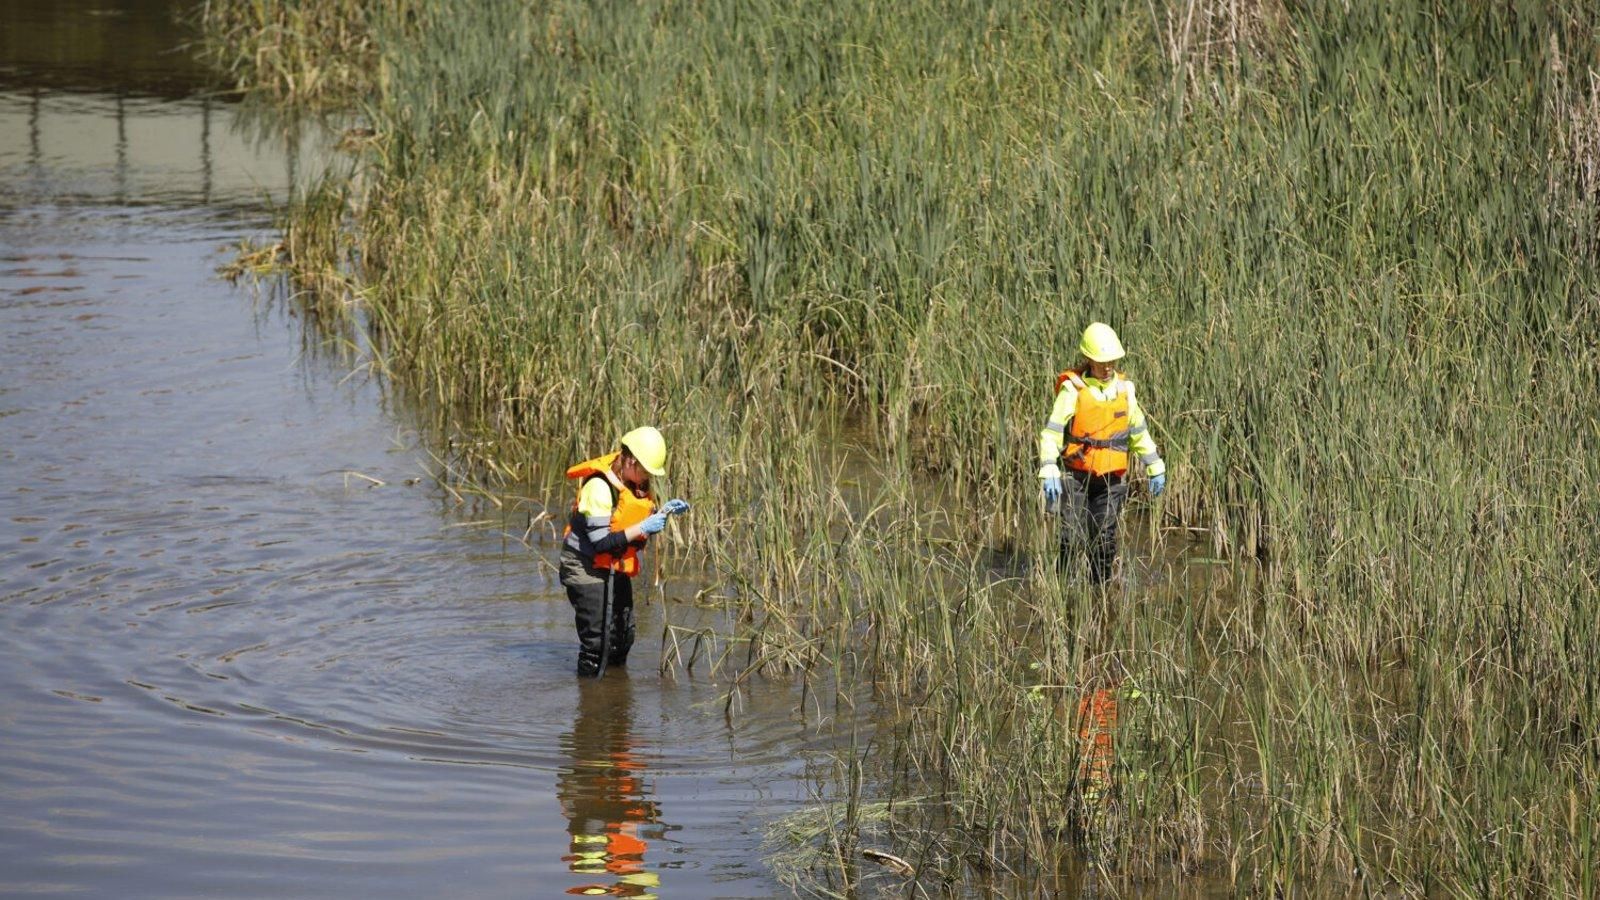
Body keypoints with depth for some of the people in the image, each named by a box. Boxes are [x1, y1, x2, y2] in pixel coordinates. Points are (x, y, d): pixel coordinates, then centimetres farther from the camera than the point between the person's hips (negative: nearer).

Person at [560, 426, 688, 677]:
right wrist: (642, 529, -28)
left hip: (615, 568, 9)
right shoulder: (599, 486, -24)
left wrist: (664, 511, -5)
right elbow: (600, 541, -28)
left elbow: (639, 520, 13)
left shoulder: (635, 484, 2)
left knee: (623, 636, 15)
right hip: (587, 568, -9)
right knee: (597, 641, -9)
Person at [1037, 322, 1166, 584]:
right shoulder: (1073, 388, -7)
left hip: (1112, 478, 4)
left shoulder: (1124, 388, 9)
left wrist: (1155, 467, 19)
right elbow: (1051, 432, -12)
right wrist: (1048, 472, -22)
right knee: (1074, 538, -9)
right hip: (1076, 475, -4)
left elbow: (1139, 431, 20)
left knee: (1105, 540, 2)